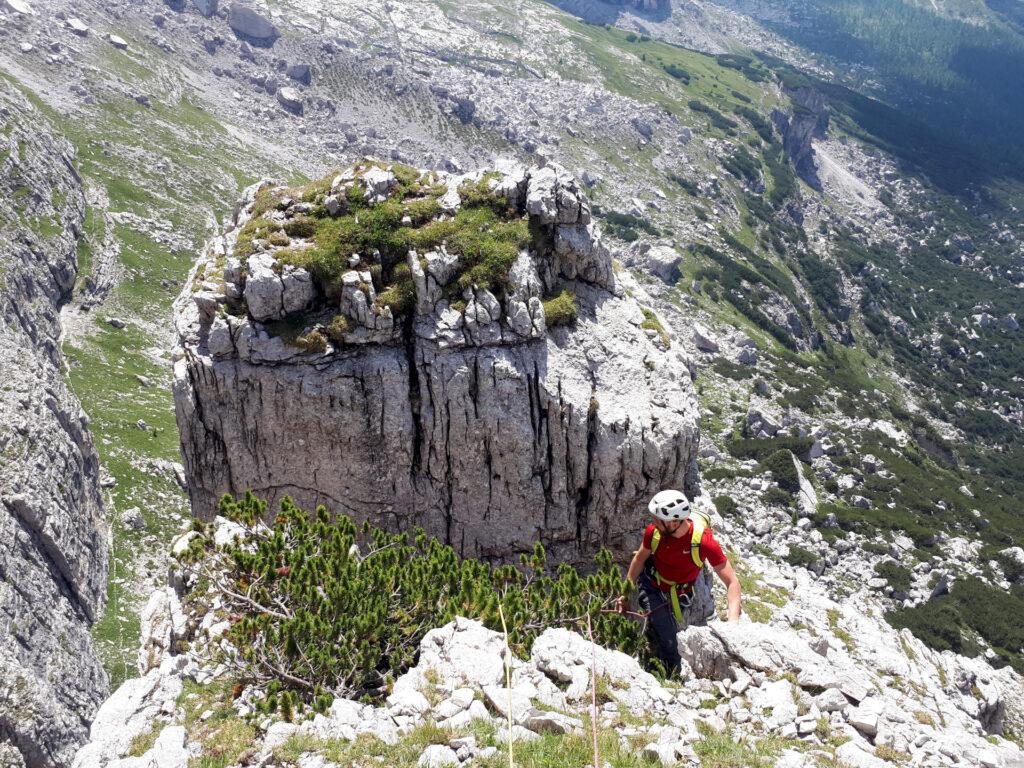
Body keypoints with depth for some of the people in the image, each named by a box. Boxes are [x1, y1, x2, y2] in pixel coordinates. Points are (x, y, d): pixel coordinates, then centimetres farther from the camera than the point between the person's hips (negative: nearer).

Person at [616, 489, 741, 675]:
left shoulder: (703, 540, -33)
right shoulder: (653, 531, -26)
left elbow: (732, 582, -30)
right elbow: (640, 558, -3)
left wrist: (733, 621, -41)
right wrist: (625, 592, 2)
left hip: (685, 594, 0)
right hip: (653, 588, 1)